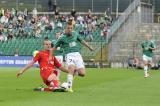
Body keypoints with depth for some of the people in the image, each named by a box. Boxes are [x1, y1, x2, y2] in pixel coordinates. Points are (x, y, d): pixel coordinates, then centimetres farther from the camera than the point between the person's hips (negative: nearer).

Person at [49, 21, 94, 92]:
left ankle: (75, 70, 24)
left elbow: (82, 41, 28)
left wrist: (89, 47, 36)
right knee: (71, 69, -30)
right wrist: (50, 56, -2)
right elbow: (54, 48, 8)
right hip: (69, 55, -4)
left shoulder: (75, 34, 12)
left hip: (77, 54, 4)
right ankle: (69, 87, -25)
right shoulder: (62, 38, 3)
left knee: (82, 73, -10)